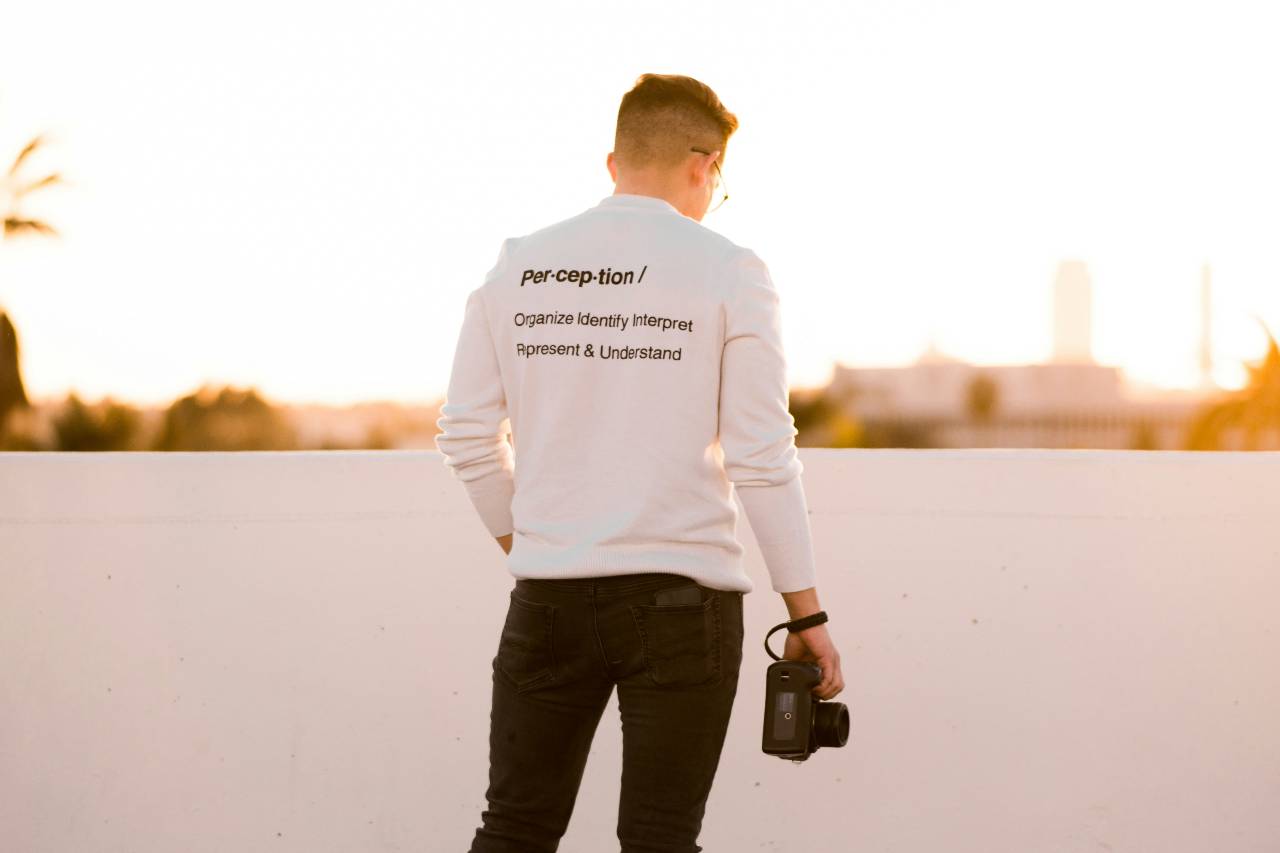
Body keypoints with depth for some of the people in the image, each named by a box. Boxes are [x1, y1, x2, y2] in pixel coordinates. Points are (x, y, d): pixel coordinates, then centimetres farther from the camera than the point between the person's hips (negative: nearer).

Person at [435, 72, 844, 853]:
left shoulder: (517, 267, 6)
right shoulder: (728, 273, -5)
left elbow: (467, 434, 7)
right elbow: (762, 457, -8)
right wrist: (807, 615, -3)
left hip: (549, 593, 3)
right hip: (681, 598, -3)